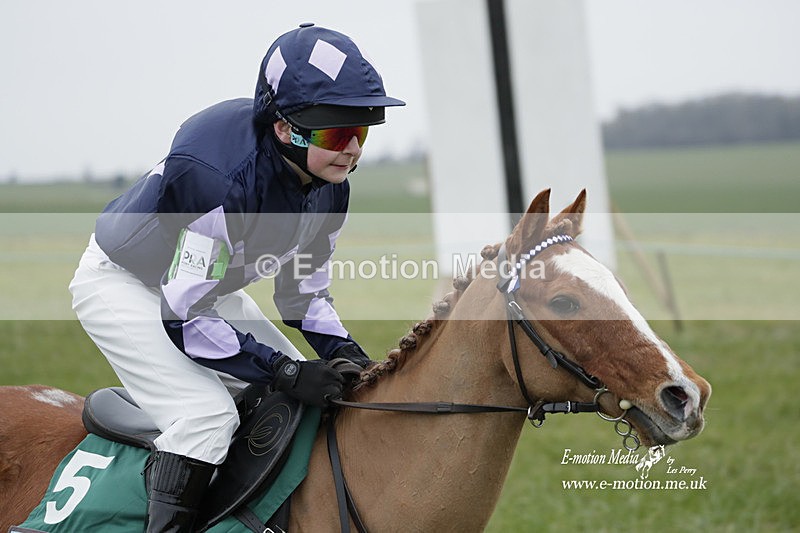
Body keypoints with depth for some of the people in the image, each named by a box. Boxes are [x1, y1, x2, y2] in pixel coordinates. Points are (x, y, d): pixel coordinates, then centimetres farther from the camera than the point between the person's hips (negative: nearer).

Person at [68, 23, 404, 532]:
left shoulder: (330, 185, -14)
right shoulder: (221, 178, -39)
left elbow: (304, 291, 2)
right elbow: (185, 317, -34)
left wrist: (345, 352, -15)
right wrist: (285, 372, -33)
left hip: (210, 288, 9)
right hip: (120, 282, -8)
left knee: (311, 401, 6)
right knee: (207, 413, -27)